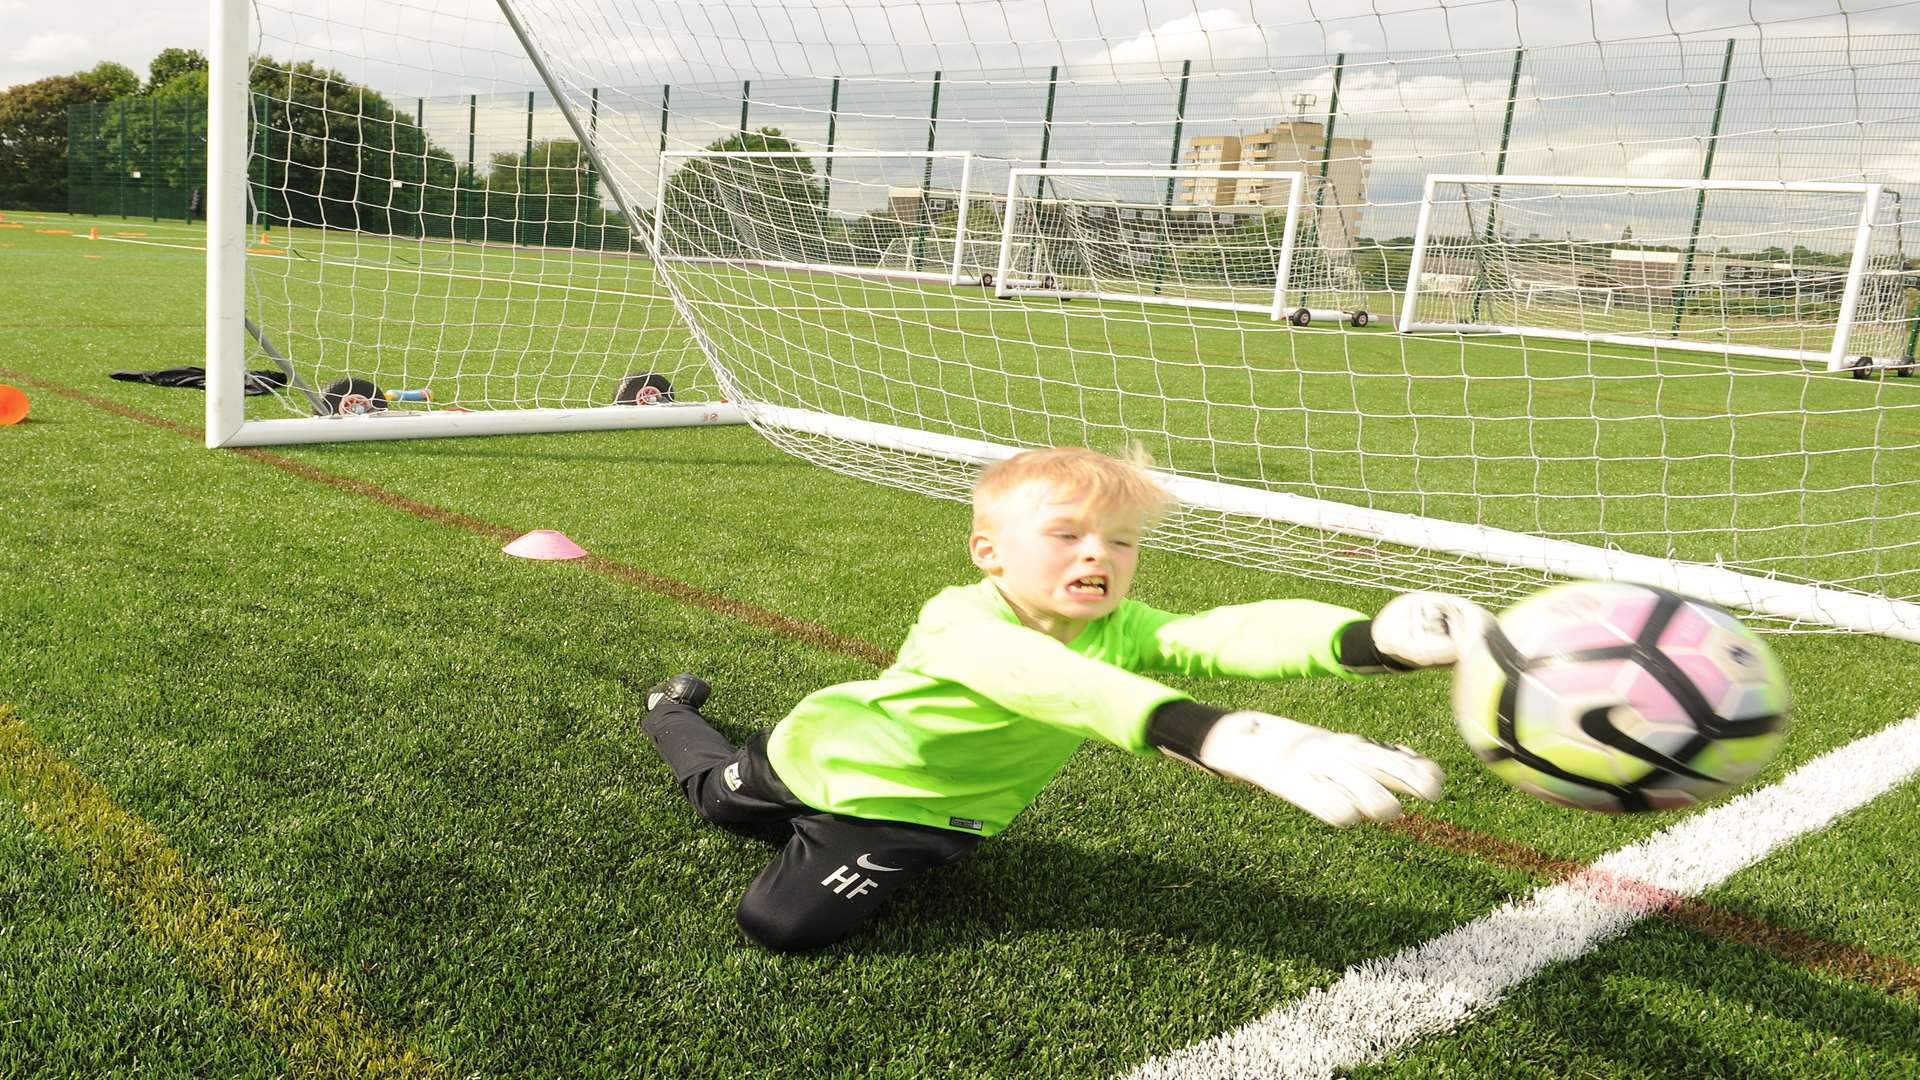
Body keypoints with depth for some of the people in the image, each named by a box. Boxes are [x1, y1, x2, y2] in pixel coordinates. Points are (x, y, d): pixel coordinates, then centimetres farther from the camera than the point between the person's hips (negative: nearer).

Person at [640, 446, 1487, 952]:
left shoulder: (1122, 630, -26)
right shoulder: (961, 622, -41)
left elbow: (1236, 633, -45)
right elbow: (1036, 675, -64)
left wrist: (1372, 639, -66)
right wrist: (1208, 735, -80)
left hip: (922, 811, 2)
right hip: (825, 749, -1)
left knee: (789, 921, -13)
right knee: (717, 796, 26)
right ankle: (674, 712, 60)